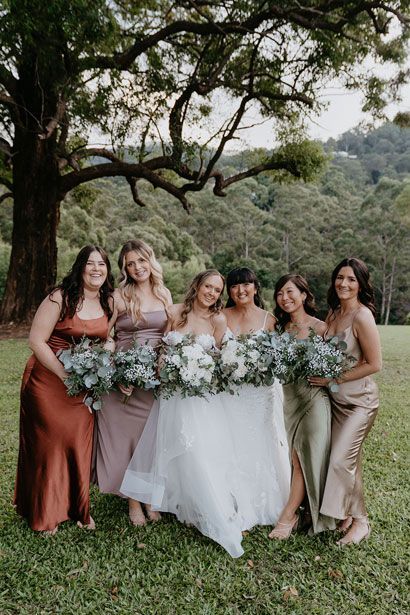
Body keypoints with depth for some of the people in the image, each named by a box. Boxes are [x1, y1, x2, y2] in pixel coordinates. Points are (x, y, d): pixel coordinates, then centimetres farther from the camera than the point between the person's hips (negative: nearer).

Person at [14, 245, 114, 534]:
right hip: (48, 381, -4)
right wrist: (65, 375, -20)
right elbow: (36, 341, -14)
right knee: (49, 444, 7)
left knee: (79, 444, 9)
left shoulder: (109, 302, 2)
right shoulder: (60, 298, -14)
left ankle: (78, 508, 31)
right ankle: (44, 514, 29)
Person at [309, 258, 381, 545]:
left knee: (341, 460, -7)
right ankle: (351, 515, 30)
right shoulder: (333, 313, 4)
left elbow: (374, 364, -18)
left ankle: (360, 521, 13)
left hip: (359, 401, -7)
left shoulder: (362, 316, -19)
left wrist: (334, 379, -17)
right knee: (350, 460, 15)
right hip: (336, 399, 7)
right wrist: (320, 373, -2)